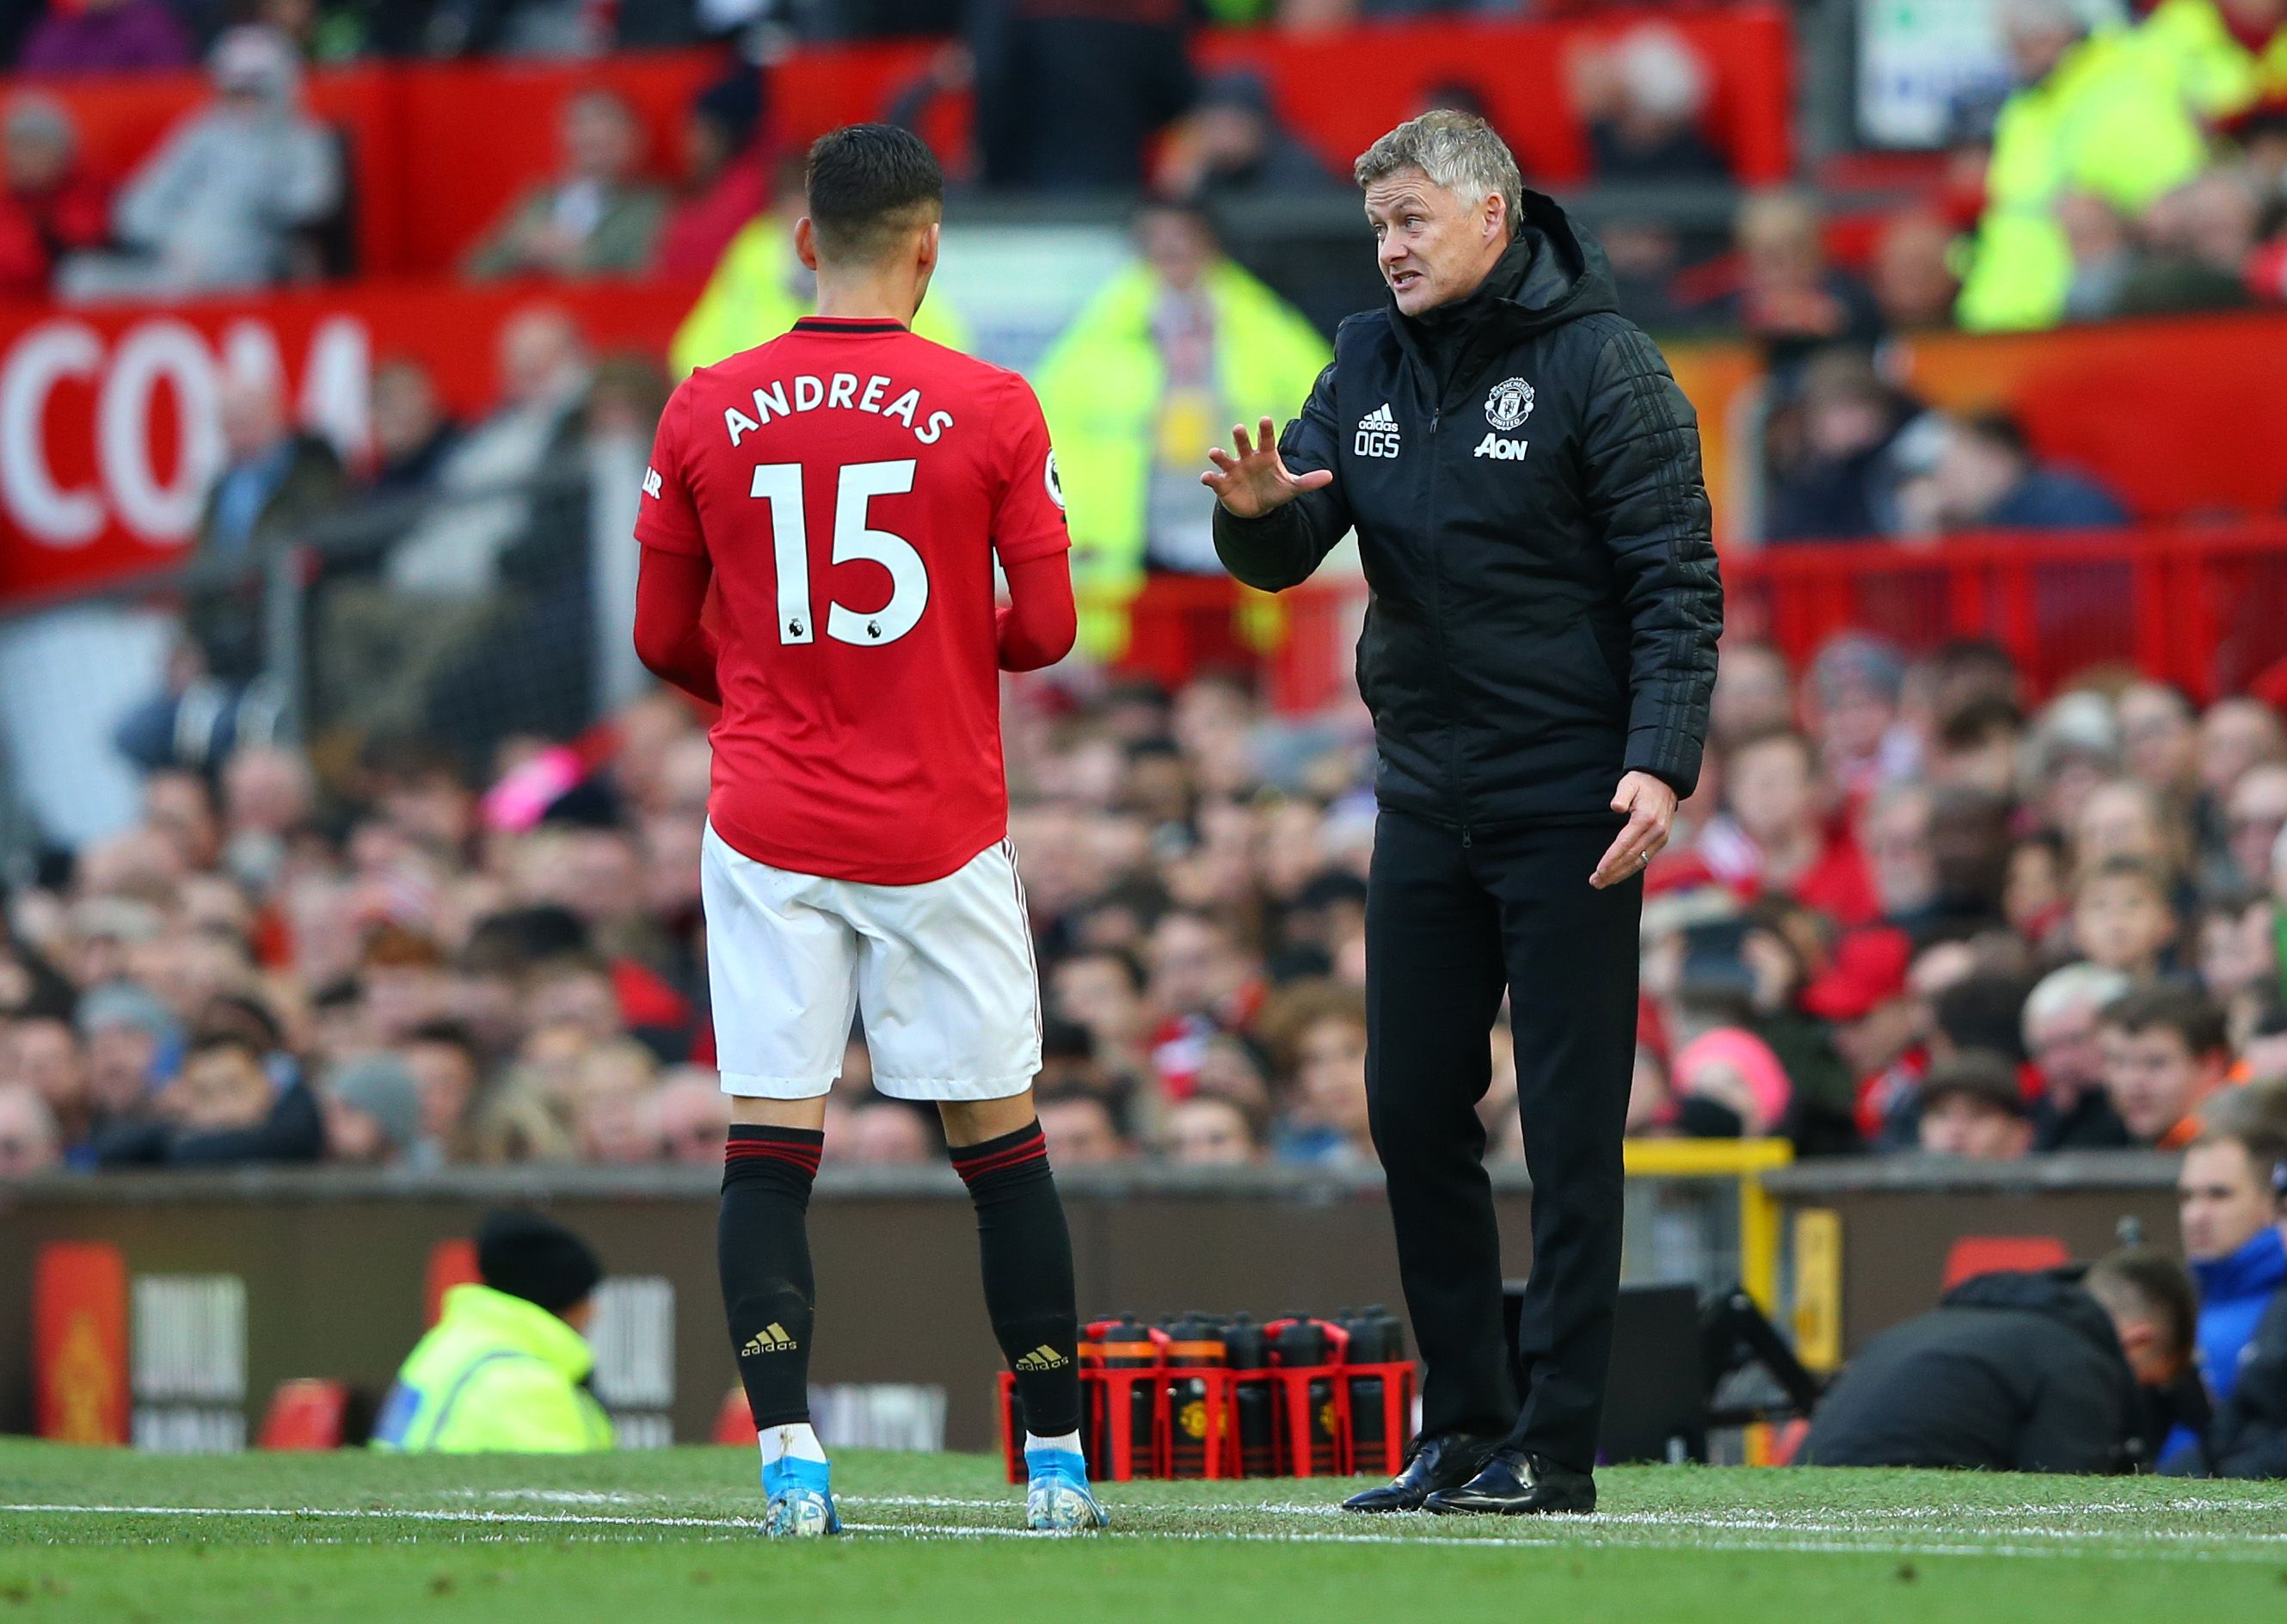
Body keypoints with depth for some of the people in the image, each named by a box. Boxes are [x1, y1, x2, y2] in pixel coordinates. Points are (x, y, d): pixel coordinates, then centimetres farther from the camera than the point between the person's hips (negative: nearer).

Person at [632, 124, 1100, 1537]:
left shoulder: (706, 413, 1)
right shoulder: (991, 411, -5)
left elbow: (664, 638, 7)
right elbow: (1045, 629, -4)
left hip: (769, 831, 1)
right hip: (940, 829, -1)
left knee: (770, 1147, 0)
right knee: (1000, 1143, 9)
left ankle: (790, 1459, -12)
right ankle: (1060, 1461, 14)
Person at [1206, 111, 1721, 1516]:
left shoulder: (1600, 364, -8)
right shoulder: (1373, 365, 10)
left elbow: (1678, 583, -11)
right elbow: (1285, 556, 6)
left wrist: (1661, 762, -22)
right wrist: (1260, 512, -17)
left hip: (1570, 808, -7)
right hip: (1426, 799, 7)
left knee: (1571, 1132, -3)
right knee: (1414, 1112, 7)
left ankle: (1552, 1448, -2)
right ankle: (1463, 1425, 16)